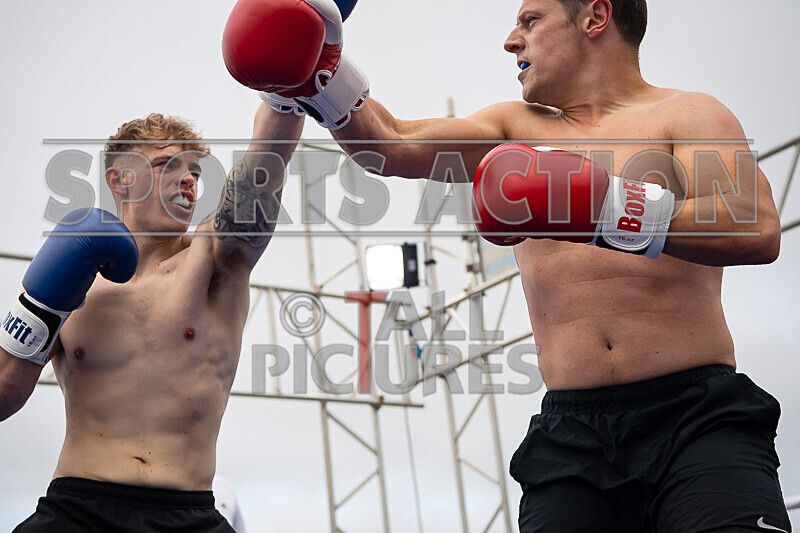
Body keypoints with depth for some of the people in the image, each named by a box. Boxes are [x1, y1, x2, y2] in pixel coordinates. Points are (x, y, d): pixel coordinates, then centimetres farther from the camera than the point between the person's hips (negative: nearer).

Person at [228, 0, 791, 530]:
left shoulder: (687, 114, 7)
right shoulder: (519, 126, 21)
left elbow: (760, 230, -11)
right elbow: (391, 144, 8)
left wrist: (612, 211, -23)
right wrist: (317, 76, -9)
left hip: (697, 417, -4)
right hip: (572, 431, 4)